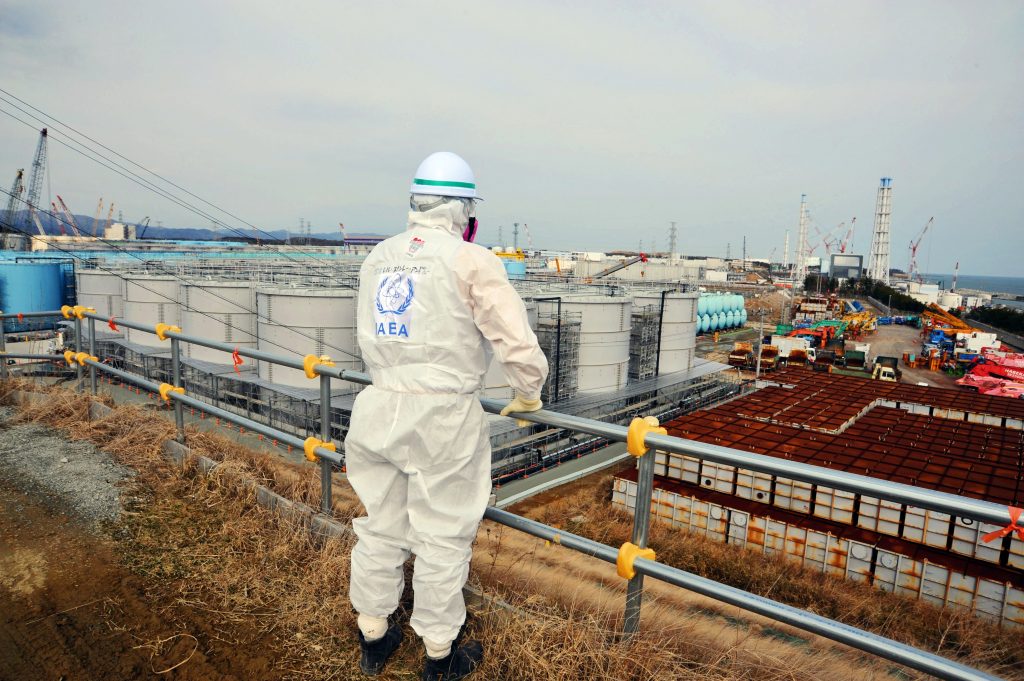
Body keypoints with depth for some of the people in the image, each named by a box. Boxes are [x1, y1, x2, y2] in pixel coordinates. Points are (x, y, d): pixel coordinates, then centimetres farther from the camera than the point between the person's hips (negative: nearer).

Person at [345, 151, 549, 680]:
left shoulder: (378, 258, 9)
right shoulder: (470, 260, -11)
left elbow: (370, 340, 15)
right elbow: (517, 340, -13)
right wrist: (528, 394, 5)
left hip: (379, 408, 6)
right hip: (442, 417, -6)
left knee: (380, 527, 19)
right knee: (441, 537, 10)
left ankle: (372, 638, 38)